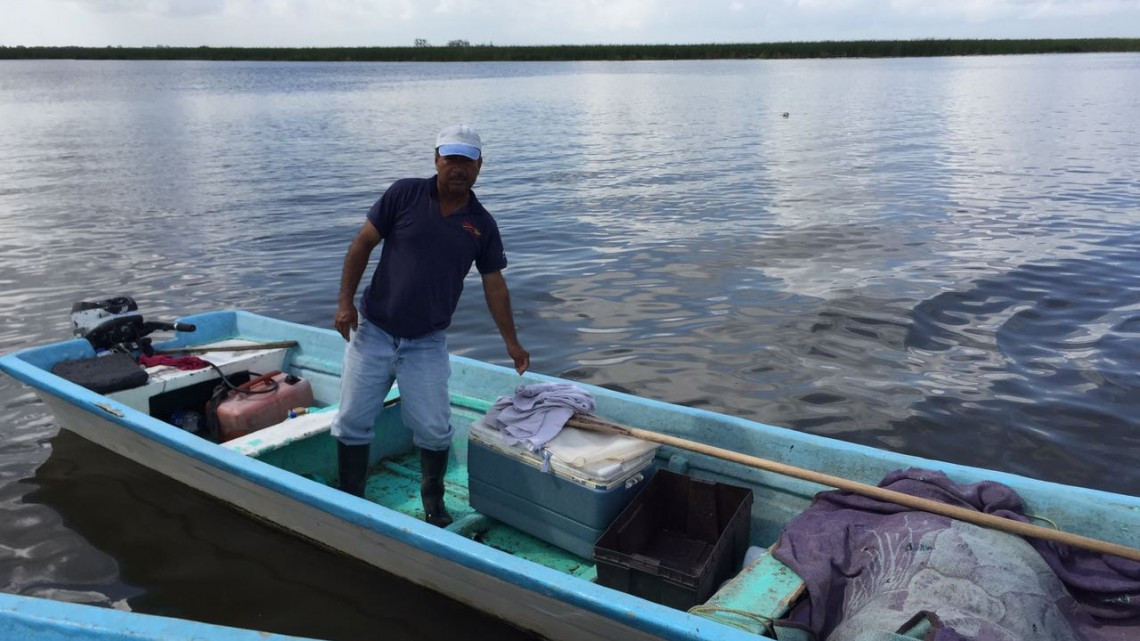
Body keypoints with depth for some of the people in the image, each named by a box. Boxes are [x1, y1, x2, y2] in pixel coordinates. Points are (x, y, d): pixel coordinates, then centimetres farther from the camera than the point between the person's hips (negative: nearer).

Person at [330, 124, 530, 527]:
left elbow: (494, 283, 9)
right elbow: (363, 244, -1)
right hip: (373, 331, 0)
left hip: (427, 343, 1)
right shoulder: (405, 194, -4)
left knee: (434, 429, -1)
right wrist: (345, 302, -7)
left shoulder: (482, 224, 2)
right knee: (352, 422, 5)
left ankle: (433, 501, 25)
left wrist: (511, 341, 10)